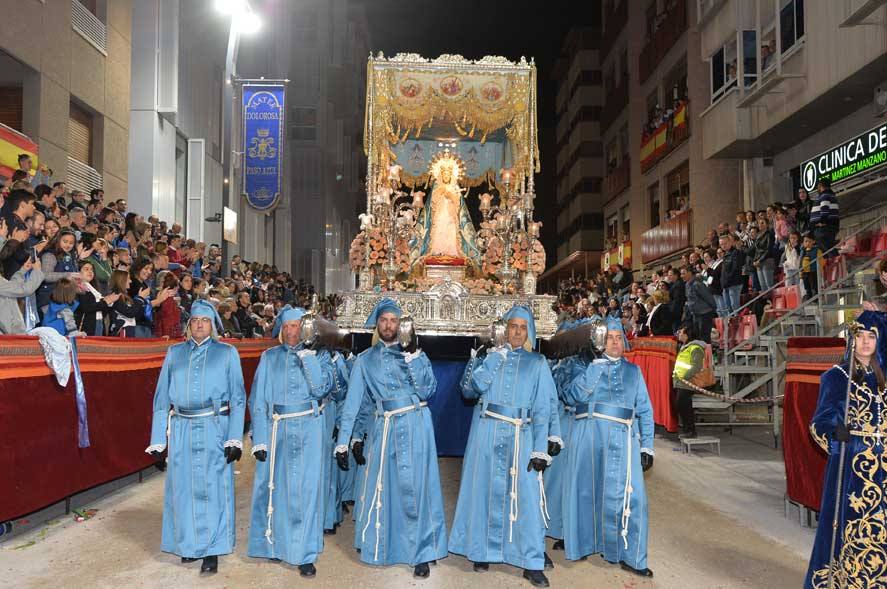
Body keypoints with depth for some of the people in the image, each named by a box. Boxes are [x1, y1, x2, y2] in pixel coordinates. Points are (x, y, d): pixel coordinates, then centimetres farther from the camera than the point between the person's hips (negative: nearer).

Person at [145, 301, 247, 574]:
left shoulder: (227, 353, 4)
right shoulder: (174, 353, 10)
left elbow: (237, 398, 1)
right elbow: (161, 398, 10)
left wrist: (235, 439, -7)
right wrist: (158, 441, 5)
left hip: (214, 429, -2)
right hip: (181, 430, 2)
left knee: (212, 488, 1)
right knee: (184, 489, 9)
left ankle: (211, 551, 11)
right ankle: (189, 544, 27)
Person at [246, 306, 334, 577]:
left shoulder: (315, 355, 4)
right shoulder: (269, 357, 5)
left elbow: (321, 388, -10)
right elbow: (258, 400, 2)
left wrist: (307, 356, -13)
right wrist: (259, 439, -4)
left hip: (308, 430, -1)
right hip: (276, 430, 1)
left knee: (305, 490, 0)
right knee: (274, 487, 8)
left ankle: (305, 554, 9)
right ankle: (274, 544, 28)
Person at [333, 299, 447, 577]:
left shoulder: (416, 353, 6)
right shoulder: (365, 360, 8)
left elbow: (428, 390, -7)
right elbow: (352, 403, 5)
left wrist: (412, 356, -15)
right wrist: (342, 443, 2)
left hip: (416, 426, -2)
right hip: (385, 429, 2)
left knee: (416, 489, 1)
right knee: (382, 488, 13)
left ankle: (421, 554, 15)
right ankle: (379, 545, 36)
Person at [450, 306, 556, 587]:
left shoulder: (537, 363, 8)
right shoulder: (490, 356, 9)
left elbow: (542, 409, 2)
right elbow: (469, 390, -2)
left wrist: (541, 450, -5)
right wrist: (486, 362, -12)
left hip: (521, 436, -1)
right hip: (487, 433, 1)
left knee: (527, 496, -5)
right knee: (485, 491, 6)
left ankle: (532, 563, 5)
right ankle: (482, 550, 23)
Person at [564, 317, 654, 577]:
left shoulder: (633, 371, 16)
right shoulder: (586, 366, 7)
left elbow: (644, 410, 14)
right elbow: (574, 397, -11)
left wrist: (646, 446, 7)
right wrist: (594, 365, -15)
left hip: (624, 439, 2)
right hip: (590, 436, -2)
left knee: (628, 496, -3)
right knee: (589, 490, 7)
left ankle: (630, 556, 8)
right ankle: (584, 542, 26)